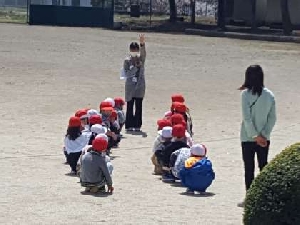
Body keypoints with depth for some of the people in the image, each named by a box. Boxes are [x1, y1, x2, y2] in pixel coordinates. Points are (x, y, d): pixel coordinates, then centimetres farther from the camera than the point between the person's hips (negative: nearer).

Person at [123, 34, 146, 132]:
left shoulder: (141, 58, 5)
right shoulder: (127, 60, 1)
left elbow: (143, 52, -18)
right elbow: (126, 73, -6)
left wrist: (142, 44, -36)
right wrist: (135, 67, -17)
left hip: (140, 86, 2)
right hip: (130, 86, -2)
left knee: (139, 106, 2)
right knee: (130, 106, -1)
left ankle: (137, 125, 6)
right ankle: (129, 125, 2)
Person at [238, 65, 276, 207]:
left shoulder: (246, 94, -12)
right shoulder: (269, 95, 1)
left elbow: (247, 118, -15)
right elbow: (272, 118, -1)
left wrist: (255, 136, -11)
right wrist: (264, 135, -3)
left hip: (248, 137, -4)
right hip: (264, 138, 4)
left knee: (249, 168, 3)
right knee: (264, 167, 11)